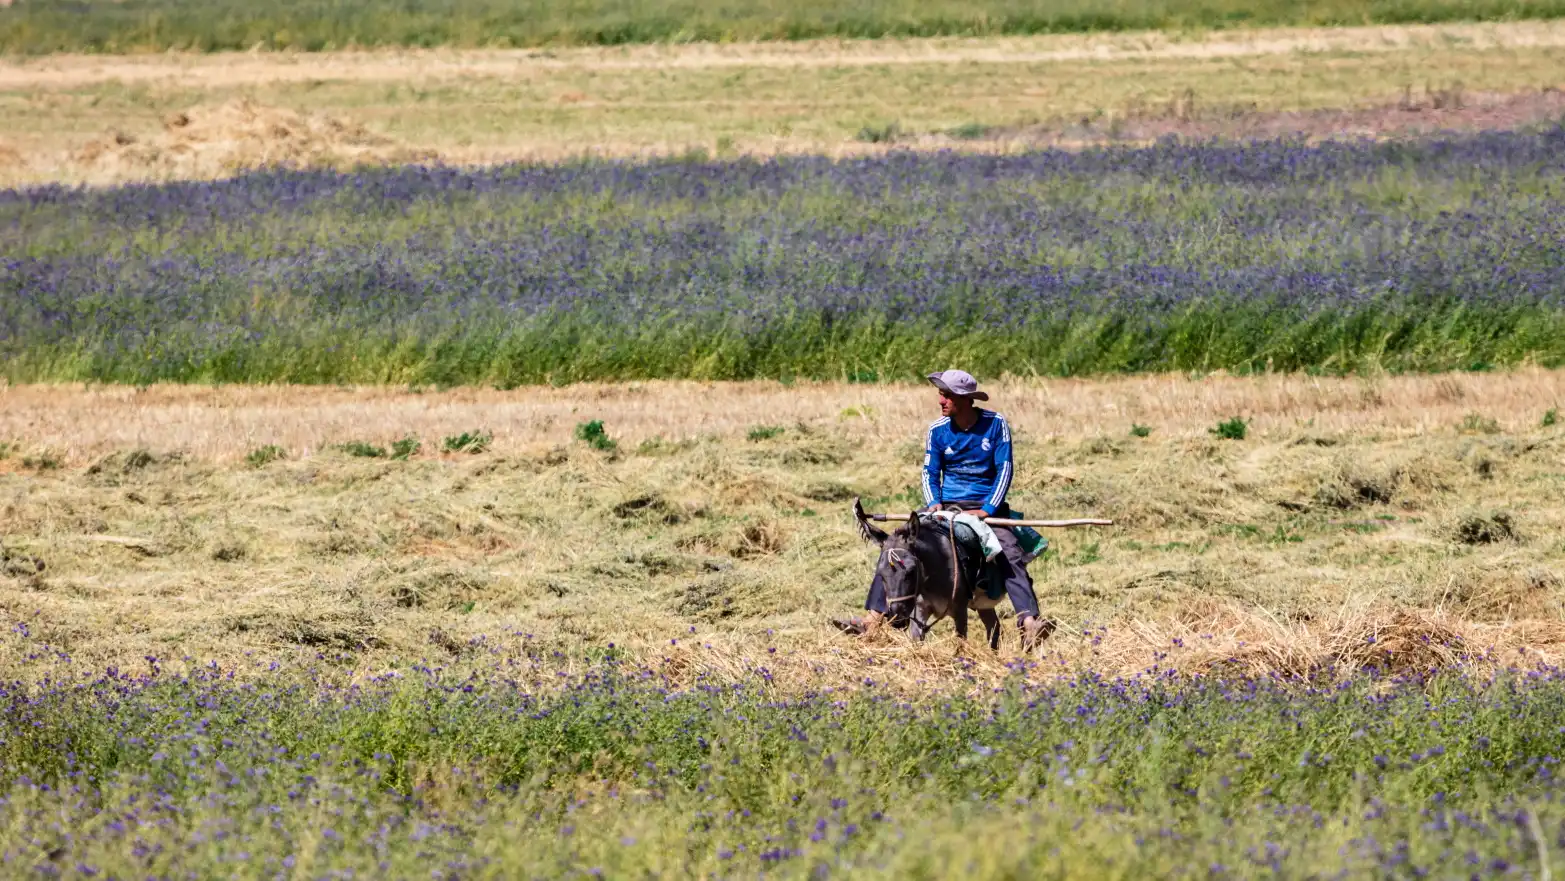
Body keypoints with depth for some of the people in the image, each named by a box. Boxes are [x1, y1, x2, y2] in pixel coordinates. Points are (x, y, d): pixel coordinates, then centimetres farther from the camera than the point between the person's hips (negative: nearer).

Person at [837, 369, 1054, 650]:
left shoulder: (995, 424, -5)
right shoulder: (937, 431, 2)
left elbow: (1005, 469, -6)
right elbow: (930, 473, 6)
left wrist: (987, 510, -18)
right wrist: (934, 504, -15)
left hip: (986, 505, -3)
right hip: (946, 505, 3)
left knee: (1010, 554, -29)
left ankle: (1029, 622, -41)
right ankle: (874, 617, -17)